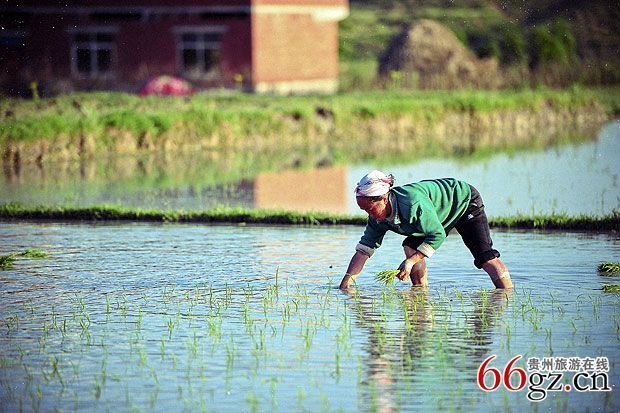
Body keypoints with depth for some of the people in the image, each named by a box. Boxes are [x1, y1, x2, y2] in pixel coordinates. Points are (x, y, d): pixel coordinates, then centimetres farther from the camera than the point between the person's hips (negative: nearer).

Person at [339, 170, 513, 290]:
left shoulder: (413, 204, -41)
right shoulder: (378, 218, -16)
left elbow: (438, 235, -34)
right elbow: (363, 250, -14)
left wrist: (410, 261, -36)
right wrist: (345, 284, -21)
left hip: (465, 200, -8)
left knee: (485, 256, -15)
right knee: (411, 247, -8)